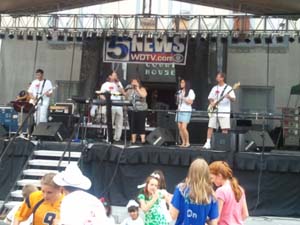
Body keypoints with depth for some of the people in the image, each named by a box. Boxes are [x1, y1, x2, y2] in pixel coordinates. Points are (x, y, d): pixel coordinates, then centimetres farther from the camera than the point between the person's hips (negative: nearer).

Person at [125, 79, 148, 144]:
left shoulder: (142, 89, 1)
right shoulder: (129, 90, 13)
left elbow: (144, 95, -18)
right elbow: (126, 97, 14)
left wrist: (137, 88, -15)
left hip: (141, 110, -4)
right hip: (131, 110, 4)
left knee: (141, 125, -6)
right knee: (132, 125, 5)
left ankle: (143, 140, -3)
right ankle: (133, 140, 12)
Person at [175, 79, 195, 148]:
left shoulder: (190, 91, -2)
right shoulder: (180, 91, 18)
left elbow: (190, 102, -9)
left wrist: (183, 98, -15)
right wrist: (178, 98, 3)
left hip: (186, 111, -7)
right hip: (179, 111, 7)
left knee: (183, 127, -15)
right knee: (180, 128, 1)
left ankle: (187, 143, -4)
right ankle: (183, 143, 7)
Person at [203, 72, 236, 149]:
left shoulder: (228, 88, -1)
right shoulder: (215, 88, 14)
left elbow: (233, 99, -6)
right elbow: (210, 97, 19)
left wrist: (229, 97, -27)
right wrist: (212, 102, -2)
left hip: (224, 112, -4)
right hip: (214, 111, 4)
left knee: (225, 129, -6)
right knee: (210, 127, 0)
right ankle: (208, 143, 5)